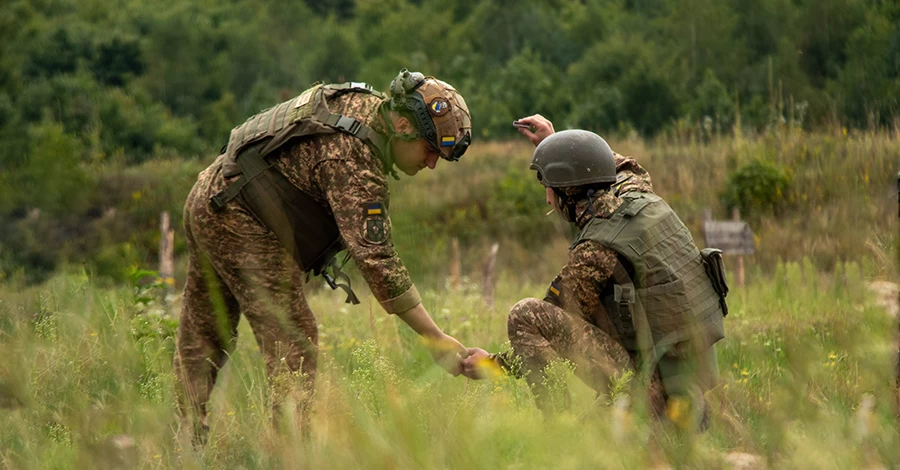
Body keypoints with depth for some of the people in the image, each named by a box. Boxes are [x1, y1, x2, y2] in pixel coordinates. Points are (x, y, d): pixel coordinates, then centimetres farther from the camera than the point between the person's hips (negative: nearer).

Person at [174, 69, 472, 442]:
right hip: (239, 221, -11)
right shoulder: (354, 161, -25)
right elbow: (375, 258, -28)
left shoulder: (361, 102, 4)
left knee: (202, 339, 14)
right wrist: (437, 341, -27)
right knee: (293, 343, -10)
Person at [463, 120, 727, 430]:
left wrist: (493, 364, 7)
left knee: (525, 315, -12)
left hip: (652, 378, -8)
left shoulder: (594, 253, -14)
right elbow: (623, 169, 33)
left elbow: (562, 330, -5)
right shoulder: (636, 192, 6)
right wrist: (556, 142, 35)